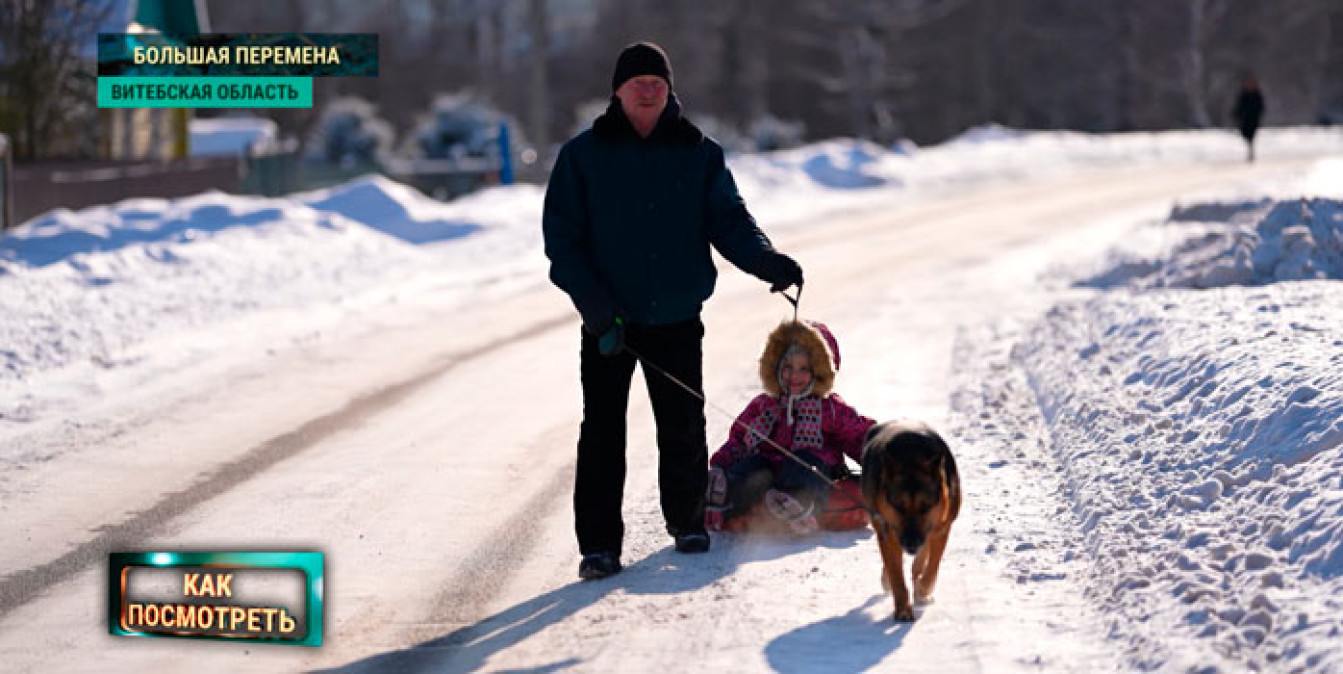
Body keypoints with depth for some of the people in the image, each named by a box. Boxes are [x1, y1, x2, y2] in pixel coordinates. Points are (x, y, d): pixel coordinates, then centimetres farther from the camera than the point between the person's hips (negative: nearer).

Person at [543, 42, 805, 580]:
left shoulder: (698, 154, 4)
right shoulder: (583, 156, 0)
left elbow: (729, 220, 1)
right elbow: (562, 238, -2)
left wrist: (767, 261, -19)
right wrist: (596, 306, -14)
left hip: (677, 318, 1)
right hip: (608, 323, -1)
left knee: (684, 429, 9)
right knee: (602, 435, -4)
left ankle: (687, 522, 28)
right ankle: (599, 545, 0)